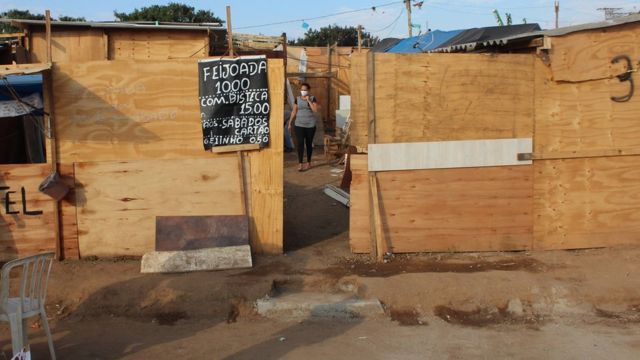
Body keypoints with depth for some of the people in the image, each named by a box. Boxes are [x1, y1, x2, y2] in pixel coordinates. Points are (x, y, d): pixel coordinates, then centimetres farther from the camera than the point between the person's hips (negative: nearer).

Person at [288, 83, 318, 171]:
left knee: (309, 143, 8)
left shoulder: (313, 98, -1)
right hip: (299, 124, 1)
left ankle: (308, 163, 19)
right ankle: (300, 163, -11)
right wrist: (290, 122, 4)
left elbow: (315, 110, -13)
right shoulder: (297, 99, 4)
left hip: (310, 125, -1)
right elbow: (294, 111, 8)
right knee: (300, 143, -10)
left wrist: (309, 100, -15)